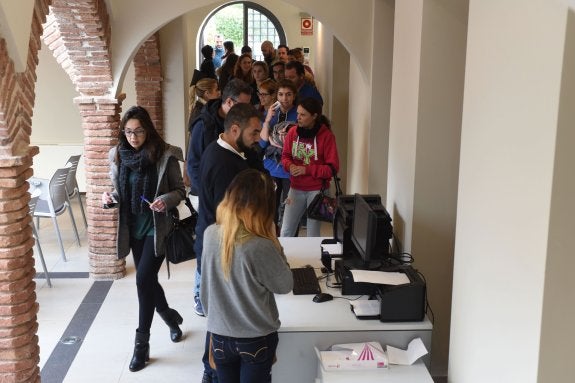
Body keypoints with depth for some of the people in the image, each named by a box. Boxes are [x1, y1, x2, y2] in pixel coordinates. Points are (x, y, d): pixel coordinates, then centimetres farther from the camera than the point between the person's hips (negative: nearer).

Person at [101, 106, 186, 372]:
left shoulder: (165, 154, -12)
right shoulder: (118, 155, 1)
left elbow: (180, 190, -6)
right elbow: (119, 192, 11)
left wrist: (166, 200, -26)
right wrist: (110, 198, -11)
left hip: (157, 227, -5)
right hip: (133, 228, 5)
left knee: (143, 280, -12)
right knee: (147, 280, 15)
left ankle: (142, 343, 3)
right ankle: (171, 318, 42)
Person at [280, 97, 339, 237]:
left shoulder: (326, 136, -12)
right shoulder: (293, 131, 0)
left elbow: (333, 168, -11)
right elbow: (285, 156, 12)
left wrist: (306, 170, -18)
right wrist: (290, 166, -11)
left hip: (317, 190, -4)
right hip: (295, 188, 4)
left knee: (313, 233, 5)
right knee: (286, 231, 7)